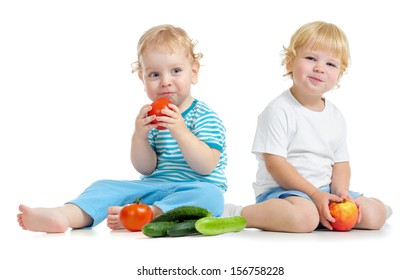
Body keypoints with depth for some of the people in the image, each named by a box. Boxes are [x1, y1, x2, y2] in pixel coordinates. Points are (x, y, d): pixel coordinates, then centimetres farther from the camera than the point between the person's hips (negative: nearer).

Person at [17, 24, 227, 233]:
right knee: (106, 187, -10)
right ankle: (63, 215, -36)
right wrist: (139, 136, -15)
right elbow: (147, 169, 3)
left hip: (190, 192, -5)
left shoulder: (205, 117, -4)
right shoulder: (153, 118, 11)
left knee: (210, 195, -36)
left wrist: (180, 131, -27)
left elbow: (206, 167, -17)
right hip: (153, 188, 5)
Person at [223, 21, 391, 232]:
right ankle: (235, 214, -21)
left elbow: (341, 163, 12)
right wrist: (314, 194, -20)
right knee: (304, 216, -38)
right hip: (281, 190, -6)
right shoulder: (279, 111, -12)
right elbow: (275, 163, -17)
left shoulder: (336, 117, 10)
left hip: (324, 191, 6)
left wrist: (340, 192, -9)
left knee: (375, 214, -6)